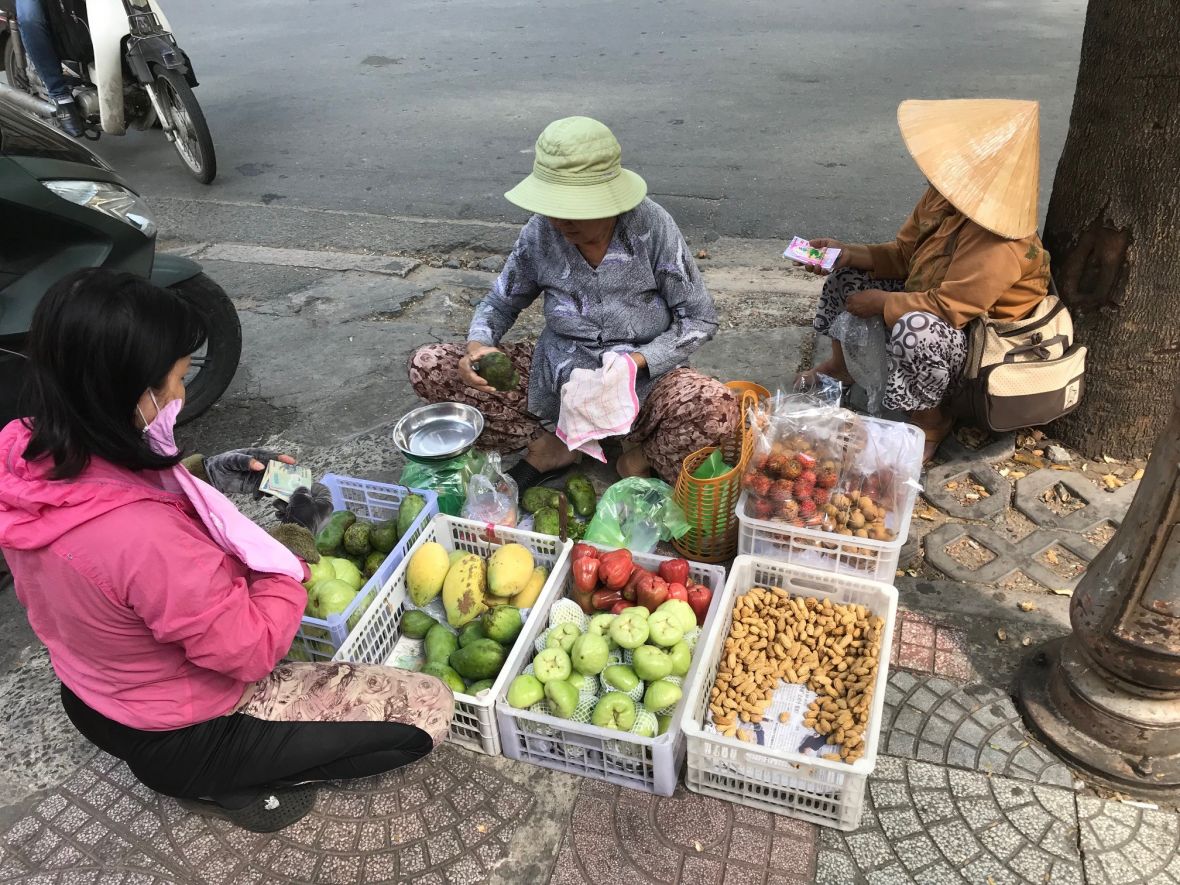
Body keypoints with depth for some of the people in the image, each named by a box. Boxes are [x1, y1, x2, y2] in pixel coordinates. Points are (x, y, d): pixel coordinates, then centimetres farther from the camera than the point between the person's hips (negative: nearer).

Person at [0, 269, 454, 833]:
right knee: (429, 709, -5)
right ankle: (219, 783, 4)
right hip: (179, 737, -8)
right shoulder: (148, 536, -40)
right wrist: (297, 538, -14)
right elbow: (254, 650, -25)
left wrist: (203, 475, -2)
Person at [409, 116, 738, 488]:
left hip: (642, 382, -3)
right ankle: (551, 445, -3)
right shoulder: (541, 232, -9)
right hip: (557, 376, 3)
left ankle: (643, 457, -3)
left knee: (717, 409, -38)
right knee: (428, 367, -12)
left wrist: (635, 361, -25)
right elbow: (501, 302, 6)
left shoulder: (651, 226, -17)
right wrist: (477, 346, -17)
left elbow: (700, 318, -9)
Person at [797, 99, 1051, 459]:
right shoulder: (943, 195, -7)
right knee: (849, 270, 7)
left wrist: (882, 302, -22)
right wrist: (848, 252, -7)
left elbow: (947, 307, -33)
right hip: (926, 303, 9)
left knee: (914, 329, -42)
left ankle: (930, 424, -13)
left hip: (977, 344, -9)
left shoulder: (999, 243, -34)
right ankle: (841, 365, 26)